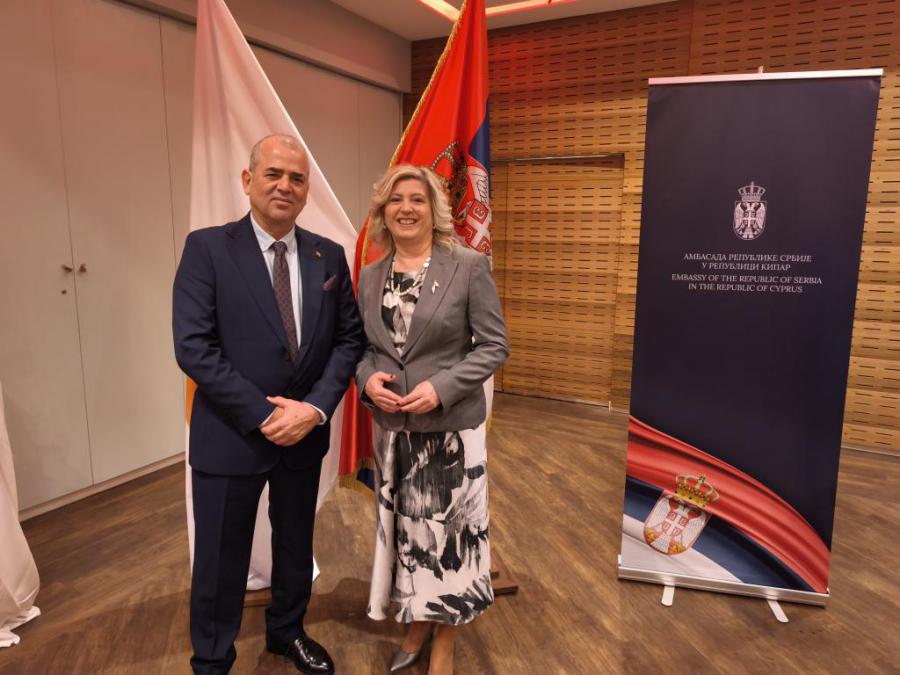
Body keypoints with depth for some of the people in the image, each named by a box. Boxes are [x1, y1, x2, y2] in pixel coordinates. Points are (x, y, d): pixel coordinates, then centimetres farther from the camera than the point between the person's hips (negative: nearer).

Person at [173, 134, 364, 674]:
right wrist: (263, 414, -18)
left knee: (296, 545, 22)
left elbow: (349, 337, 1)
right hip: (231, 435, -3)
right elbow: (194, 347, -15)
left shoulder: (329, 255, 2)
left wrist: (316, 407, -13)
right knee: (221, 559, 13)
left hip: (306, 432, 4)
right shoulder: (208, 248, -9)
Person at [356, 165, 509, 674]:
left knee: (447, 532, 8)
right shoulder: (370, 276, 6)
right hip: (393, 428, 4)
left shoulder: (470, 267, -8)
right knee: (406, 530, 17)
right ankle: (417, 626, 40)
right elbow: (363, 346, 12)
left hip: (452, 427, -4)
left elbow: (495, 345, -9)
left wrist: (441, 387, -20)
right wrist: (368, 379, -10)